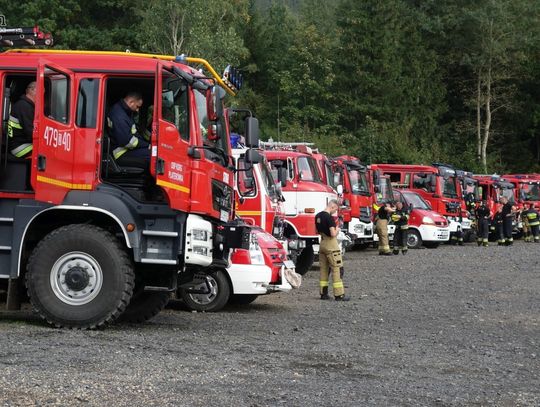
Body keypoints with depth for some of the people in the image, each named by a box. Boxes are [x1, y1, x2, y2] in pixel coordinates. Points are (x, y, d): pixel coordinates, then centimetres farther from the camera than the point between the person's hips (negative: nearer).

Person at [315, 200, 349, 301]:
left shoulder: (318, 216, 8)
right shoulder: (329, 217, -19)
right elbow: (333, 234, -23)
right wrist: (337, 230, -4)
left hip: (322, 243, 9)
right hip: (331, 244, -9)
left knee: (323, 269, 13)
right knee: (336, 269, -5)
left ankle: (323, 293, 15)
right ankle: (339, 295, -7)